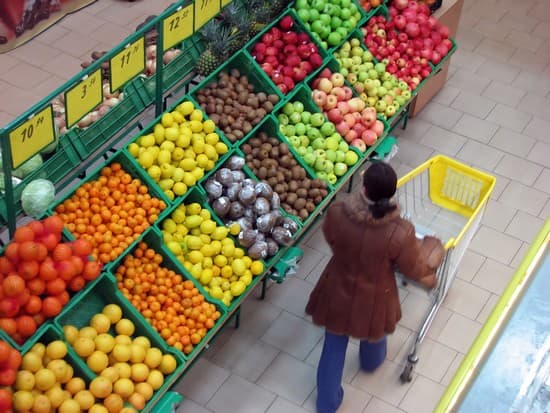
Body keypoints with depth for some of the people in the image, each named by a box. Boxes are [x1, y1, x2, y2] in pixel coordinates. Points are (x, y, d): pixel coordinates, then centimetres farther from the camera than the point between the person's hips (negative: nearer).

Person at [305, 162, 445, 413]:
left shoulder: (336, 213, -28)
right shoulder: (400, 233, -34)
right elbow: (414, 271, -16)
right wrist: (431, 249, 4)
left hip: (338, 292, 1)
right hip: (373, 298, -1)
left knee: (334, 347, 24)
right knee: (374, 333, 35)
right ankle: (372, 362, 69)